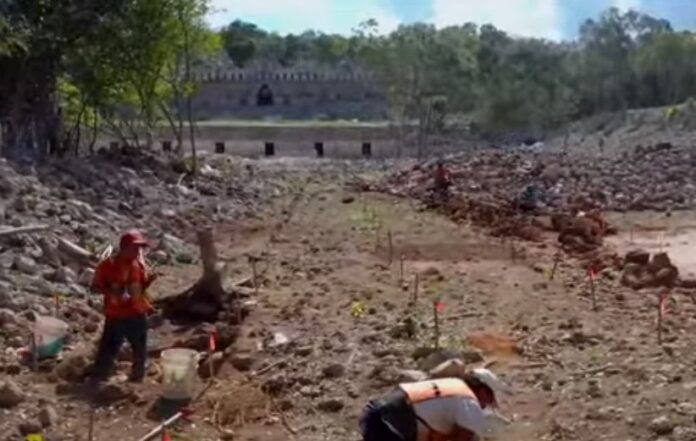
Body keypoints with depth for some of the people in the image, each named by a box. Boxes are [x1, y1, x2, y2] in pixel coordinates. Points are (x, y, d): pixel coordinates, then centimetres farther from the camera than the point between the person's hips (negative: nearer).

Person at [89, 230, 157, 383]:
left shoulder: (139, 264, 0)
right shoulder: (107, 265, -12)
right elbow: (95, 287, -9)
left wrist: (150, 280, -13)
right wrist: (113, 292, -23)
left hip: (138, 315, 5)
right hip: (116, 317, -4)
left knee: (140, 351, 16)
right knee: (108, 350, -1)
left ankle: (137, 379, 35)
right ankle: (95, 381, 13)